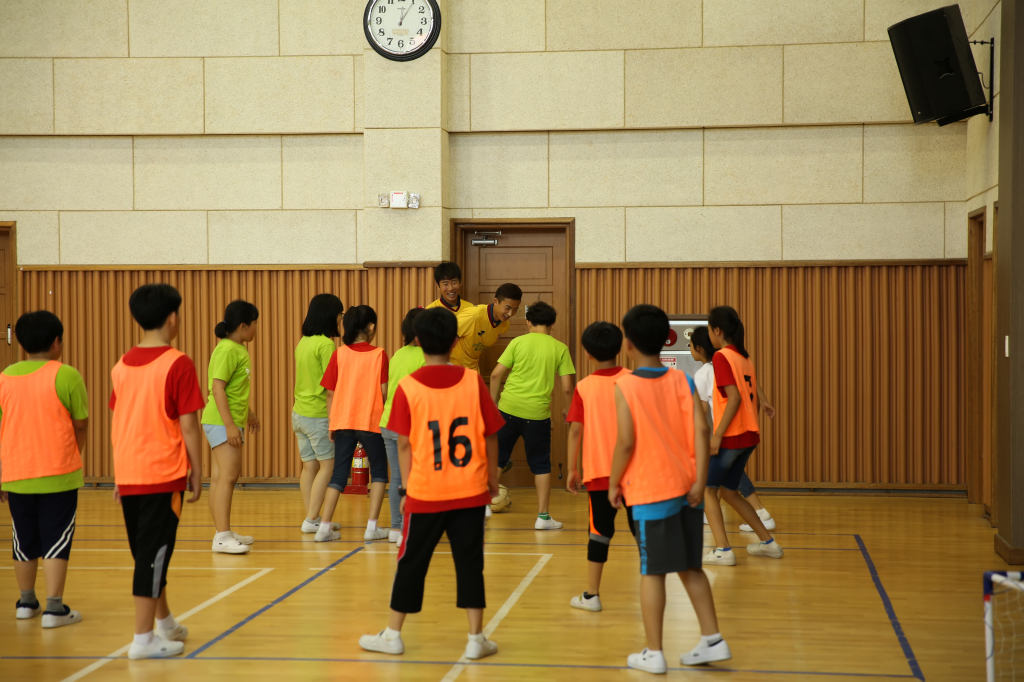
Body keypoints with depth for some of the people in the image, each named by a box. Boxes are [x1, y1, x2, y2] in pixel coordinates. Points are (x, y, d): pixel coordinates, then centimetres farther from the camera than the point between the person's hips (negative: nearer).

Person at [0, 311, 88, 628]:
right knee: (56, 539, 1)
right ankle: (54, 608, -2)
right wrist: (74, 455, 14)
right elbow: (81, 424, -6)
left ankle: (26, 602, 28)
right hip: (58, 475, -4)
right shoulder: (66, 376, -9)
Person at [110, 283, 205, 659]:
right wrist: (197, 473, -2)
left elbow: (116, 423, 12)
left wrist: (119, 476, 19)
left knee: (147, 552, 17)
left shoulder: (122, 364, 7)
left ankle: (165, 622, 32)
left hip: (128, 475, 6)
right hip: (163, 474, -6)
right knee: (154, 553, -2)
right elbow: (188, 425, -11)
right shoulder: (178, 364, -11)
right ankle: (143, 638, 0)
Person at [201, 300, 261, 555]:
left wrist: (249, 412, 35)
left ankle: (224, 533, 20)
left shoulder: (239, 350, 13)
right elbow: (217, 388, -22)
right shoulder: (227, 350, -17)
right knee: (227, 476, -15)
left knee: (221, 477, 14)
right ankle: (222, 537, -17)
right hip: (222, 422, -10)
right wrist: (230, 424, -26)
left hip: (231, 421, 10)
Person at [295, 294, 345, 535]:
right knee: (328, 466, 0)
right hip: (319, 415, -8)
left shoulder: (303, 343, 10)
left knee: (309, 467, 10)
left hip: (299, 413, 8)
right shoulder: (326, 344, -15)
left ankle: (312, 520, 12)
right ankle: (312, 520, -3)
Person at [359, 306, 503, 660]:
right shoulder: (473, 381, -4)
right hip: (470, 492, 1)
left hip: (425, 493, -1)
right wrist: (492, 476, 15)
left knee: (411, 562, 11)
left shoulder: (407, 387, -8)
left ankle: (392, 635, 20)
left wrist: (407, 487, 5)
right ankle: (476, 639, 8)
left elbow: (404, 444, -5)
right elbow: (490, 434, 2)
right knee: (469, 563, 7)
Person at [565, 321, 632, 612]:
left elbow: (575, 430, -5)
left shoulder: (584, 387, -4)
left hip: (599, 471, 0)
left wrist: (572, 469, 3)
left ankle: (591, 594, 8)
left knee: (600, 530, 6)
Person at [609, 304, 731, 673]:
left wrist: (614, 484, -2)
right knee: (690, 567, 17)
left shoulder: (625, 386, -10)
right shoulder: (682, 380, 1)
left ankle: (654, 653, 9)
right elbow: (701, 428, -7)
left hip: (649, 492, -4)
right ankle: (713, 640, 19)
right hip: (684, 489, 4)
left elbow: (626, 442, -15)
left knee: (652, 572, 4)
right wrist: (699, 480, -5)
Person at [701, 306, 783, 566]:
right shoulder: (744, 357, 13)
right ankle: (768, 542, 22)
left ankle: (722, 550, -5)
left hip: (731, 436, -8)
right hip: (749, 435, 8)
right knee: (728, 491, 19)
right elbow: (752, 396, 14)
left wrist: (717, 435, -20)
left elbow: (734, 398, -20)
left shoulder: (722, 357, -12)